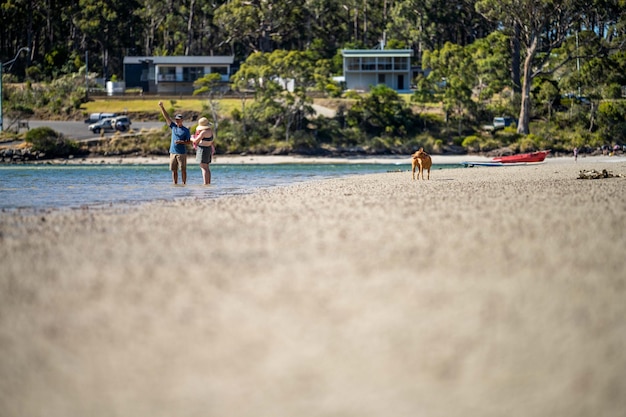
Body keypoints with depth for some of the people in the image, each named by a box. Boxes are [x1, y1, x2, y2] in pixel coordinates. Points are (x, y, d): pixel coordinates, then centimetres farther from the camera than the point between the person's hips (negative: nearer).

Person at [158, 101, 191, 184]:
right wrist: (161, 107, 0)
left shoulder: (186, 130, -1)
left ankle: (184, 184, 0)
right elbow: (166, 117, 6)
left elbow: (189, 141, -2)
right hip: (173, 152, 4)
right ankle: (175, 184, 8)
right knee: (174, 170, 4)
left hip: (182, 153, -4)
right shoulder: (173, 126, 9)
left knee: (183, 170, -3)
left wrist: (181, 142, -19)